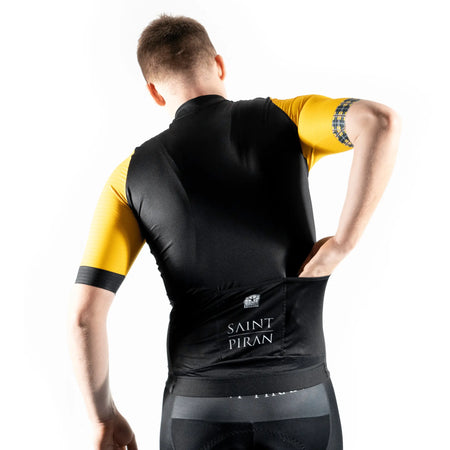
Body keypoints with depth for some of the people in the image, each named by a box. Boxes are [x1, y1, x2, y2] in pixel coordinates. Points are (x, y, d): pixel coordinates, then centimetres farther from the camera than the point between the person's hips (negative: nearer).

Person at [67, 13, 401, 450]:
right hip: (302, 403, 0)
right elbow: (380, 120, -21)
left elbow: (84, 312, -4)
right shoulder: (283, 119, 1)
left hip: (200, 409, 1)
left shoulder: (131, 176, 2)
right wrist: (342, 244, -16)